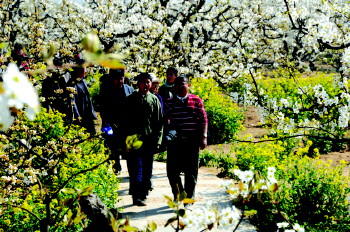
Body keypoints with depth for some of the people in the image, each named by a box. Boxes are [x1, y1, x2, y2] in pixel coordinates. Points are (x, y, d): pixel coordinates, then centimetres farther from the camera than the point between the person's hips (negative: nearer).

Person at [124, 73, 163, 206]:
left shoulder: (154, 100, 9)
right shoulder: (131, 99, 4)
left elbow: (160, 121, 9)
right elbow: (126, 120, 4)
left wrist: (157, 139, 2)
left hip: (150, 140, 2)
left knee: (147, 169, 7)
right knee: (136, 168, -8)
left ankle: (143, 194, 16)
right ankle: (137, 196, -10)